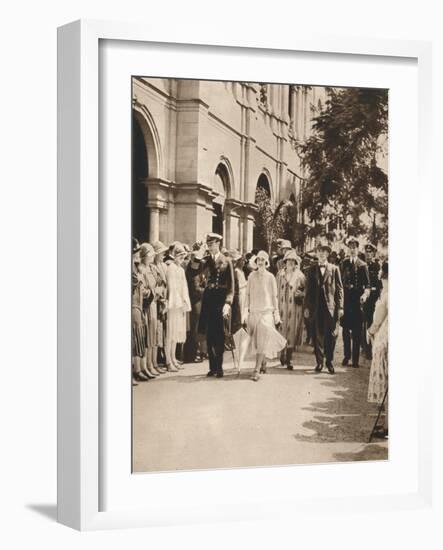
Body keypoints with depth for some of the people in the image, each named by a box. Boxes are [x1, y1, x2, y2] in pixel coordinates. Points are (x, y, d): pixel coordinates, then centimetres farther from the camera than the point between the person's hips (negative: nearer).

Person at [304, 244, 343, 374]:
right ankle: (319, 362, 12)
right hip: (316, 307, 2)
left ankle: (329, 362, 8)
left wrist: (340, 307, -3)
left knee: (330, 335, -3)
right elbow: (308, 289, 11)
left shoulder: (334, 269, 7)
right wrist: (306, 307, 4)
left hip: (330, 306, -2)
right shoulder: (312, 270, 12)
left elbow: (339, 289, 4)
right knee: (317, 335, 3)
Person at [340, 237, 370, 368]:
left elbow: (367, 285, -2)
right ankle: (346, 356, 17)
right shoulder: (343, 264, 9)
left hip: (357, 301, -2)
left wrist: (365, 294, -21)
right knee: (345, 329, 5)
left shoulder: (362, 265, 2)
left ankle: (355, 359, 3)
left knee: (357, 331, -1)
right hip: (345, 299, 2)